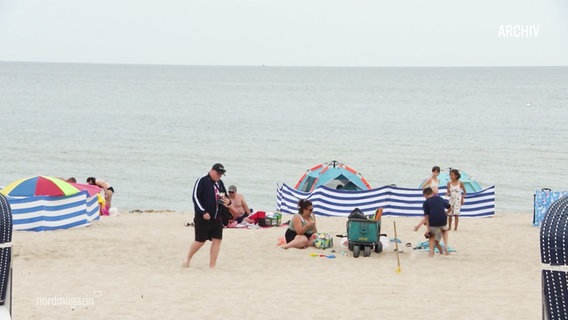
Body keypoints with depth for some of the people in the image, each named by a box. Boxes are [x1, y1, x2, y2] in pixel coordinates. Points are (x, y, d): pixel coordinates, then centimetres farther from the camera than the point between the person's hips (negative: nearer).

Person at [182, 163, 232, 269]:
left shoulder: (220, 183, 13)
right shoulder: (202, 181, -9)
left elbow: (224, 197, 23)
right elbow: (195, 197, -13)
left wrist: (228, 201, -2)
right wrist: (203, 212, -19)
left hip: (217, 217, 6)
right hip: (203, 217, -6)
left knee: (217, 240, -1)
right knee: (200, 241, 0)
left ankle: (212, 266, 6)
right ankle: (188, 259, 23)